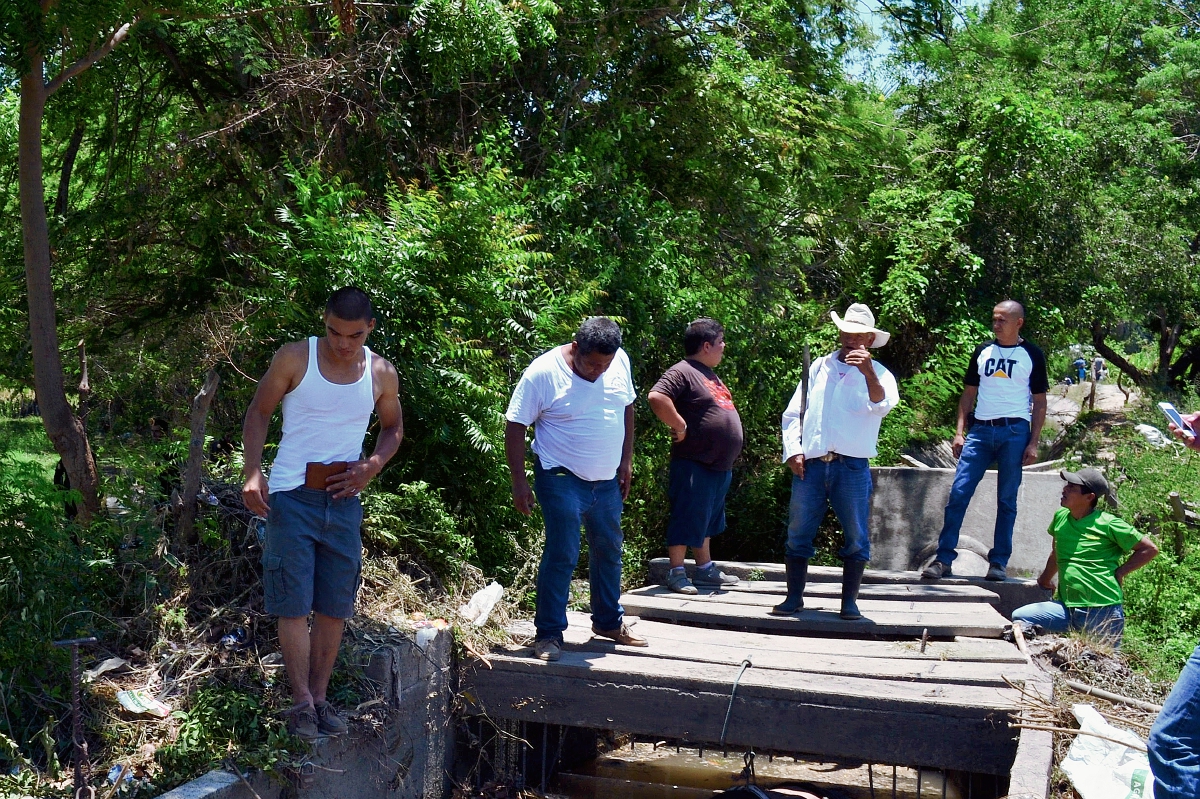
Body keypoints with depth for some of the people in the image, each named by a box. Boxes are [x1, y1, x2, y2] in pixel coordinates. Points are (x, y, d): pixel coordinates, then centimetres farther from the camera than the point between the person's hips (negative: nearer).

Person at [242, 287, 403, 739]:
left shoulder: (382, 374, 1)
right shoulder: (295, 358, -7)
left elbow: (393, 427, 16)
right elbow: (259, 412, -1)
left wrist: (373, 466, -3)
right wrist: (253, 472, -13)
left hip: (343, 500, 3)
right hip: (292, 497, -3)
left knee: (335, 606, 8)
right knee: (294, 604, -2)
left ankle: (320, 698, 21)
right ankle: (302, 702, 8)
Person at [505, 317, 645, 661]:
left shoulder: (620, 362, -2)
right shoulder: (542, 373, -18)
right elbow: (515, 426, -14)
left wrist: (626, 460, 12)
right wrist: (519, 481, -16)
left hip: (607, 479, 6)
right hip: (562, 480, -6)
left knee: (609, 550, 17)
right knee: (562, 555, -9)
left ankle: (609, 621, 35)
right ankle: (548, 633, 3)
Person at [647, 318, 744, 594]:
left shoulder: (710, 374, 18)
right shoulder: (682, 371, -13)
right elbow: (656, 397, -29)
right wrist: (679, 427, -22)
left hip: (720, 465, 10)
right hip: (695, 463, -10)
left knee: (707, 519, 17)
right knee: (688, 517, -3)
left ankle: (705, 569, 26)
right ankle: (676, 573, 4)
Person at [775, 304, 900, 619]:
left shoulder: (877, 374, 7)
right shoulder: (820, 367, 16)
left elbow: (883, 404, -17)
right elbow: (793, 413, 16)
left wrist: (868, 373, -35)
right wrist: (793, 451, 2)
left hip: (852, 466, -2)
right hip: (810, 464, 3)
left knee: (855, 536, 0)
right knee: (798, 533, 4)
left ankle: (849, 601, 9)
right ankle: (794, 597, 12)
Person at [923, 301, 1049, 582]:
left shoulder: (1032, 355, 4)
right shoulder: (983, 351, 12)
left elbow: (1039, 403, 4)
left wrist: (1033, 443, -4)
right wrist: (960, 432, 4)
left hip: (1014, 432, -2)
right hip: (980, 430, 2)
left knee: (1006, 500, 3)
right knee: (958, 493, -6)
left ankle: (999, 562, 9)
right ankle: (943, 558, -3)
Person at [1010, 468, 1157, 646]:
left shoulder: (1108, 524, -8)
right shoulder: (1061, 517, 8)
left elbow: (1150, 549, -1)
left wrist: (1119, 573, -3)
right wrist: (1045, 579, 31)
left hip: (1103, 612, -5)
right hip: (1066, 609, 5)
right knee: (1019, 618, -13)